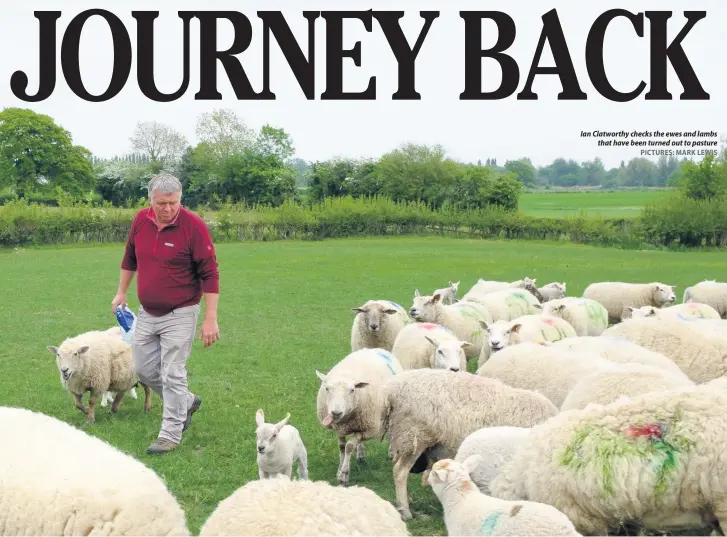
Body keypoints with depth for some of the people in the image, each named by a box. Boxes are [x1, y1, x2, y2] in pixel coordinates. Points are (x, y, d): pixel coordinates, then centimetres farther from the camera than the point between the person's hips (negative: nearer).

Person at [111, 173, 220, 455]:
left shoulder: (194, 226, -19)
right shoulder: (141, 220, -3)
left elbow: (209, 274, -17)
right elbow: (130, 258, 15)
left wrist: (210, 319, -19)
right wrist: (121, 292, 20)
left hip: (179, 315, -6)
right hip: (146, 312, 6)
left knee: (172, 374, -4)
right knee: (143, 369, 13)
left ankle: (171, 435, 8)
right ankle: (186, 402, 35)